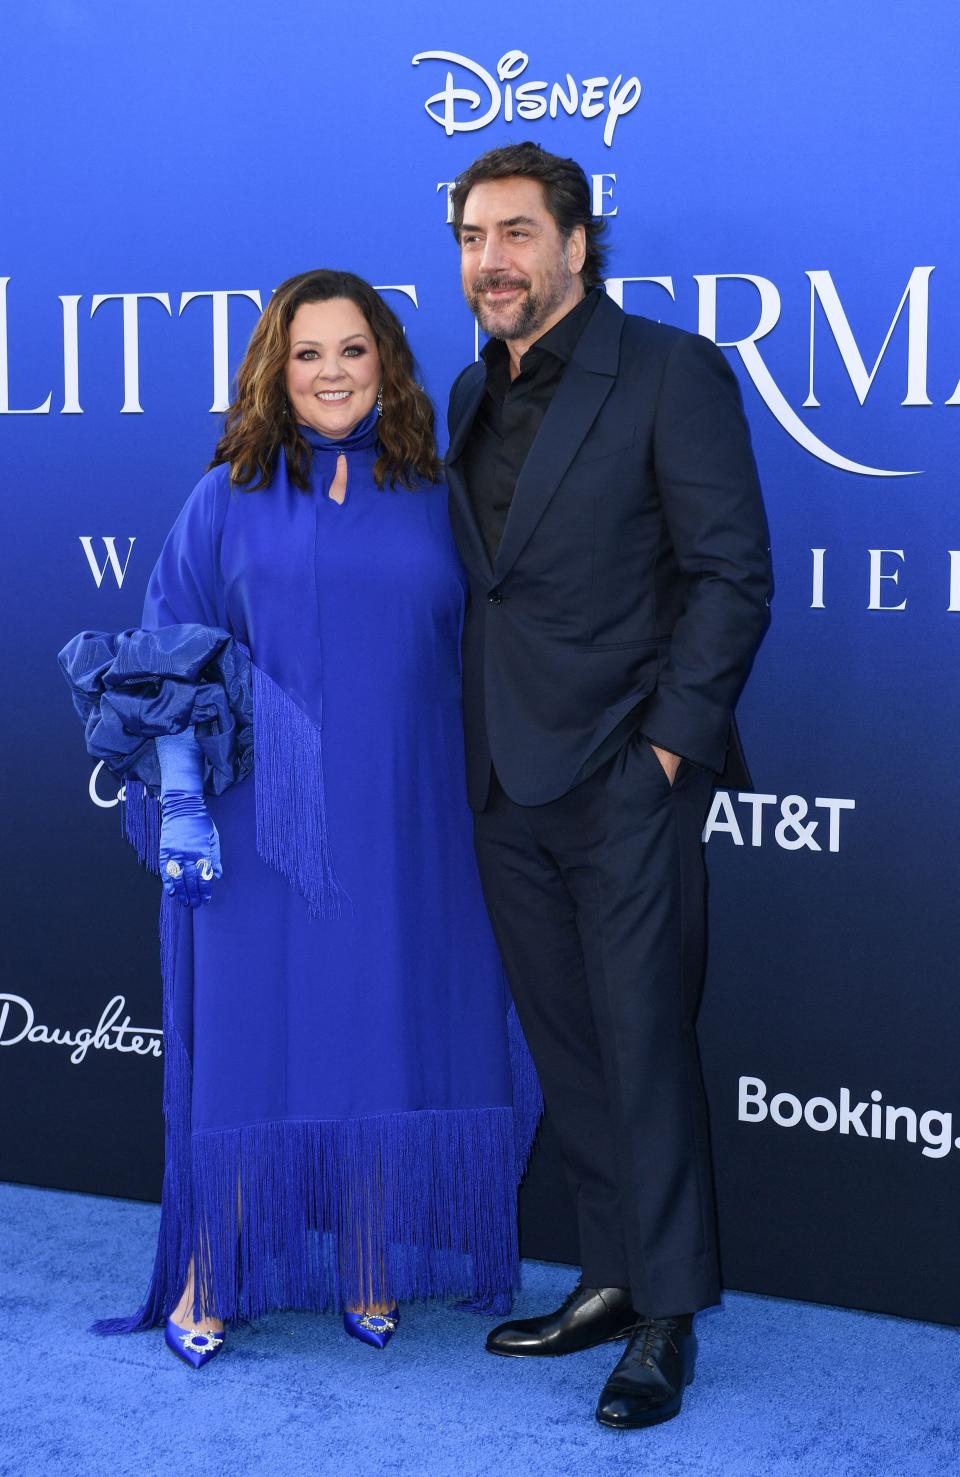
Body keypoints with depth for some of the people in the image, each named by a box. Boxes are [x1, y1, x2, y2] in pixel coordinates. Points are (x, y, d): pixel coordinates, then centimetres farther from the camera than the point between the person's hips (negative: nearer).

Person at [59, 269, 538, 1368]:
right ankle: (210, 1277, 16)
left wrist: (472, 809, 5)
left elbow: (465, 669, 11)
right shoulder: (226, 501, 4)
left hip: (399, 836, 2)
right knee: (245, 1047, 2)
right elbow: (169, 662, 3)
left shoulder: (431, 504, 8)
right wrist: (179, 800, -7)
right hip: (260, 831, -1)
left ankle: (370, 1274, 19)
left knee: (387, 1042, 5)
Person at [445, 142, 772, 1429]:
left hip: (626, 783, -7)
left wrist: (669, 741, -14)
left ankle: (668, 1318, 11)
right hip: (509, 786, 7)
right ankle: (612, 1277, 26)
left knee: (645, 1044, -1)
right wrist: (484, 742, 9)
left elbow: (733, 574, -10)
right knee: (566, 1047, 13)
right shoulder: (474, 393, 14)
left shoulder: (670, 371, -7)